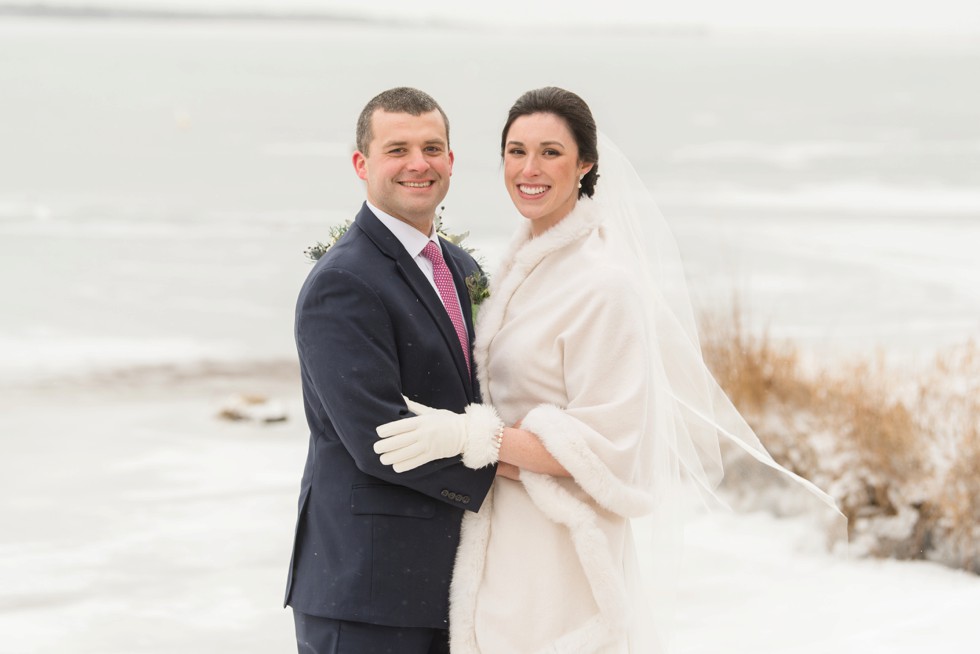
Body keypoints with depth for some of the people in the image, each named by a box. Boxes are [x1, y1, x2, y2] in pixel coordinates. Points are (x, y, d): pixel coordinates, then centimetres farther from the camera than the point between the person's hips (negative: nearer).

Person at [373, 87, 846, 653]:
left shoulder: (604, 283, -17)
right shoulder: (520, 266, 9)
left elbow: (605, 444, -20)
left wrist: (470, 436, -23)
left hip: (561, 557, -8)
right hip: (499, 545, 8)